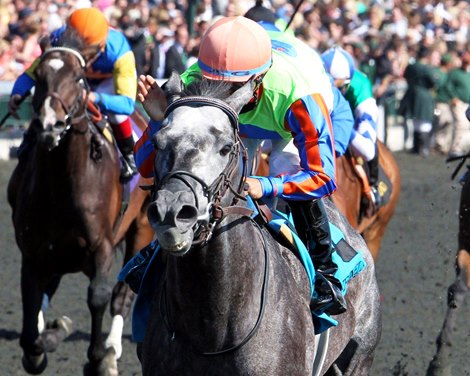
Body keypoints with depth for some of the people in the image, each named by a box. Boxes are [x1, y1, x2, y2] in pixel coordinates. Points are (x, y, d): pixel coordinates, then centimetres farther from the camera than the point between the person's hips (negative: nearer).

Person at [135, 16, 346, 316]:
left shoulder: (297, 94, -47)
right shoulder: (191, 87, -39)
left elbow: (322, 177, -41)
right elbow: (147, 167, -33)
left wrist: (265, 187, -58)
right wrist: (160, 121, -54)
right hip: (237, 124, 3)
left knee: (291, 172, -27)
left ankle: (323, 274, -10)